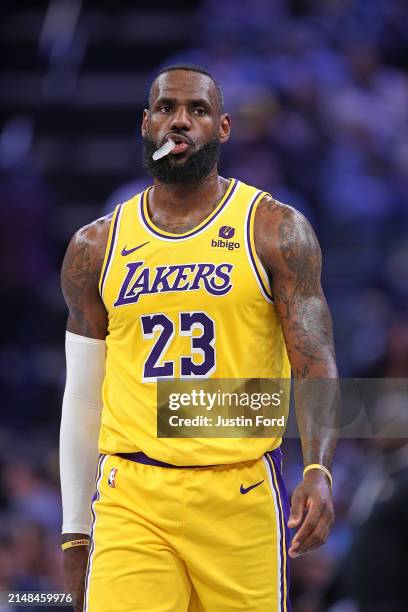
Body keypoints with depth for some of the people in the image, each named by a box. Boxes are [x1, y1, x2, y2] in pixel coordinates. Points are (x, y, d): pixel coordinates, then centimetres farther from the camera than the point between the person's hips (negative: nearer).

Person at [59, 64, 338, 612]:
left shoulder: (275, 231, 4)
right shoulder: (96, 248, 11)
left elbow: (316, 365, -3)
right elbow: (83, 396, 15)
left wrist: (319, 470, -20)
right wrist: (75, 530, 13)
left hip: (241, 493, -1)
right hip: (130, 497, 1)